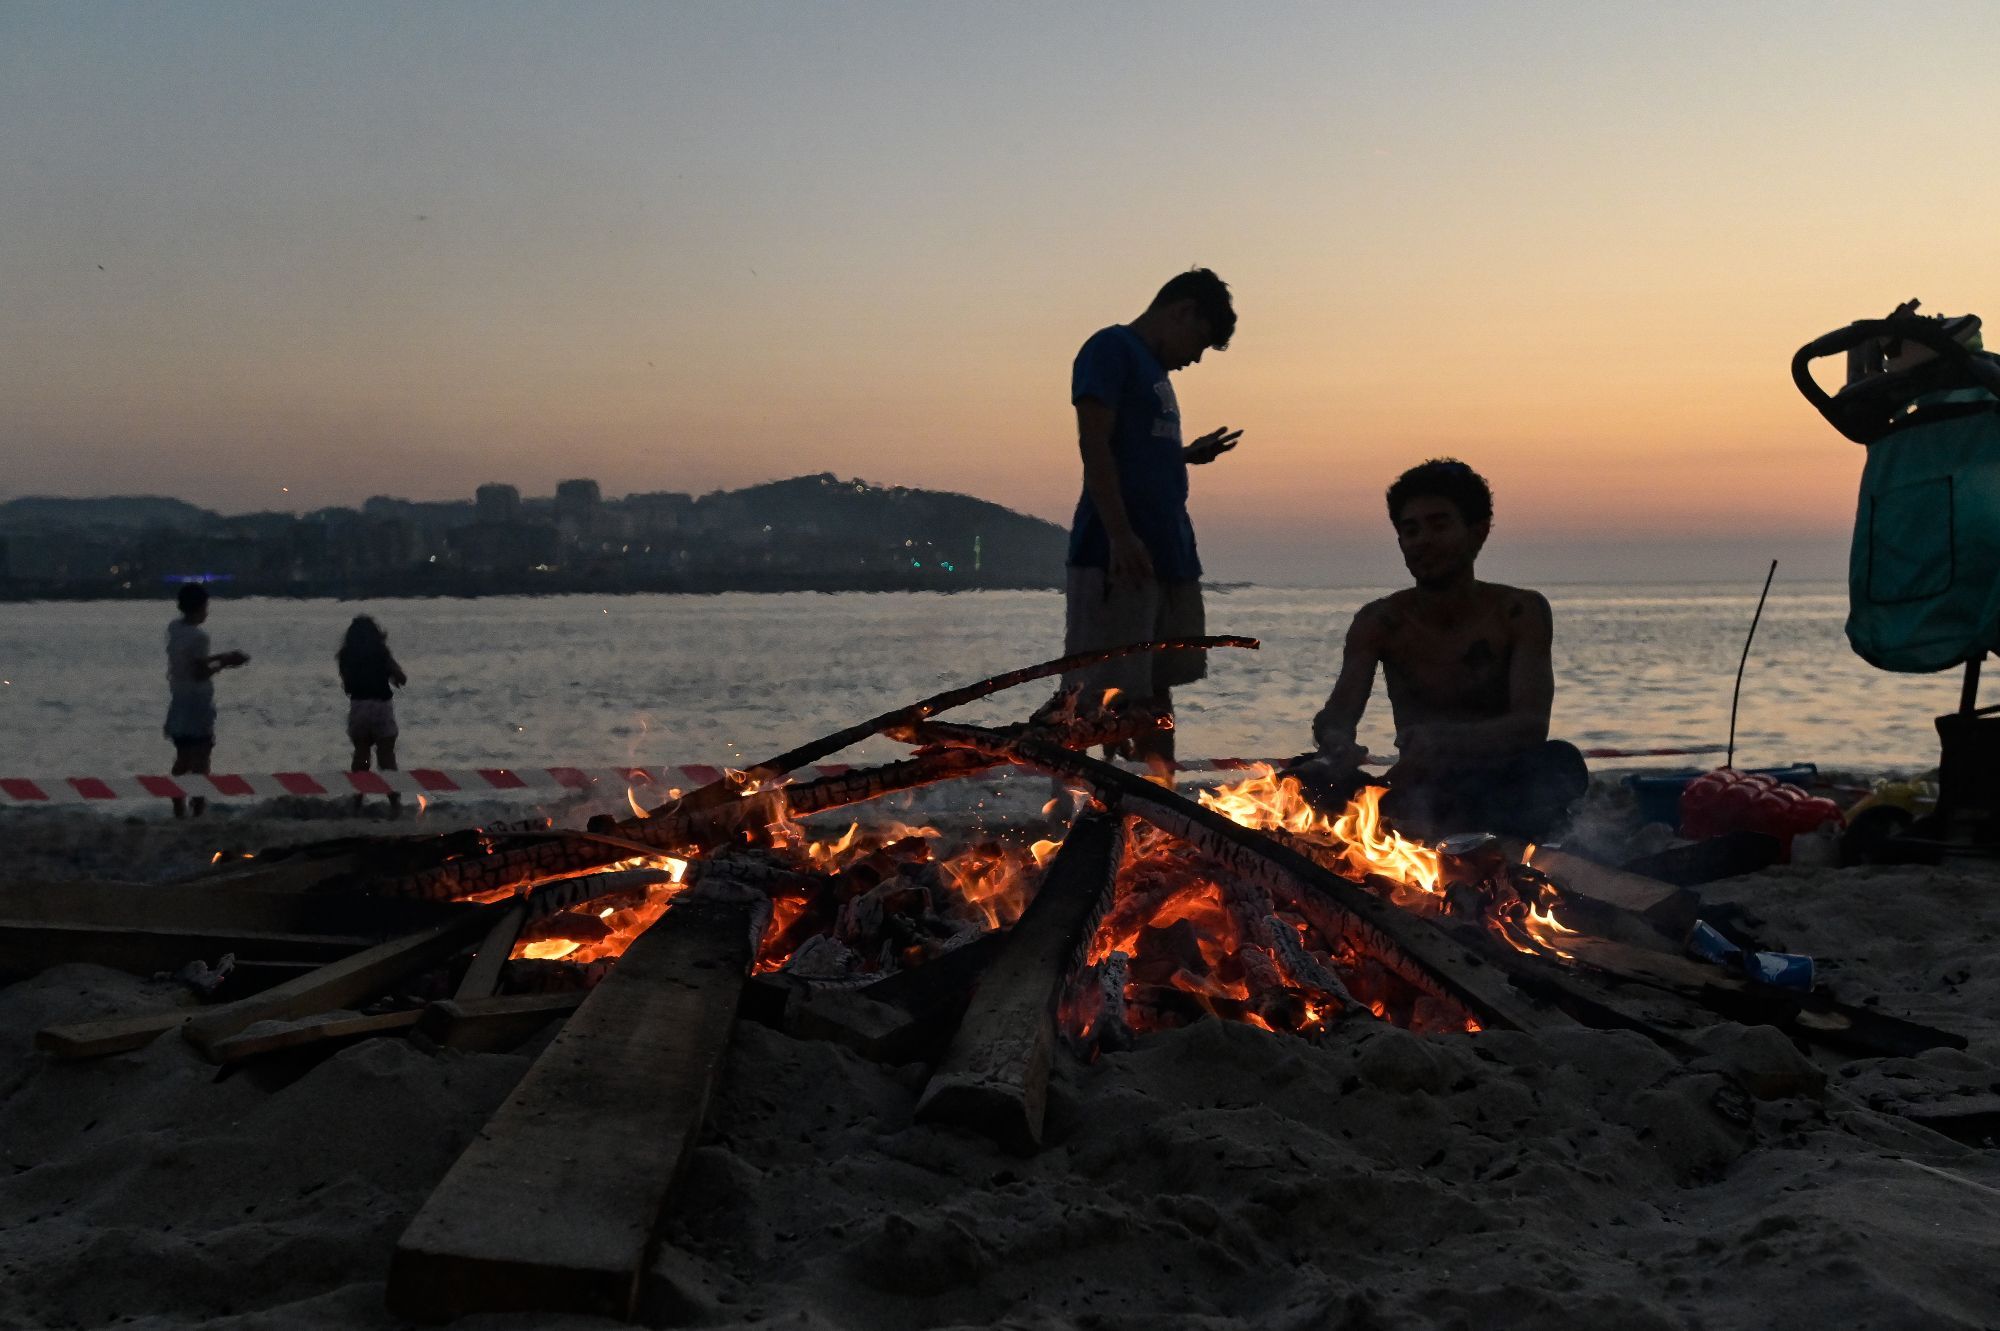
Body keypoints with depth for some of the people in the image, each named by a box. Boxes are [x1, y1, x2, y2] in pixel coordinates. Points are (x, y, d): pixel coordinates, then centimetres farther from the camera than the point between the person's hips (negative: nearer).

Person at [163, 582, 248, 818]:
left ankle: (179, 811, 19)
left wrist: (219, 657, 13)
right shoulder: (198, 636, -19)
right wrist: (224, 663, -7)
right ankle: (199, 810, -2)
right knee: (200, 759, -2)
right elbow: (200, 673, -20)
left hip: (178, 703, 8)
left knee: (182, 759, 15)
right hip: (198, 704, -8)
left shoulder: (174, 628, 5)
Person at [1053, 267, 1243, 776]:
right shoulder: (1112, 348, -4)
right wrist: (1120, 535, -22)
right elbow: (1094, 445, -15)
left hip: (1169, 556, 10)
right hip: (1119, 556, -10)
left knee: (1156, 687, 12)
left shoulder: (1154, 369, 24)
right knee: (1096, 691, -10)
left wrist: (1188, 455, 19)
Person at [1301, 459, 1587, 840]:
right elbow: (1338, 712, -8)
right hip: (1418, 798, 2)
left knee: (1559, 761, -33)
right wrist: (1336, 743, -36)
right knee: (1324, 778, -26)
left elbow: (1532, 723, -16)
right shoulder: (1379, 621, 4)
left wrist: (1443, 742, -37)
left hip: (1504, 795, -1)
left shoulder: (1521, 612, -2)